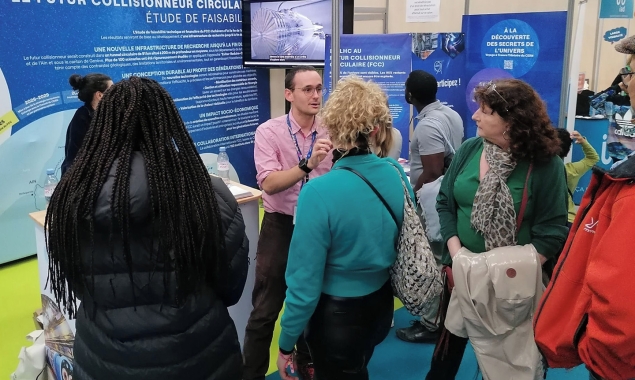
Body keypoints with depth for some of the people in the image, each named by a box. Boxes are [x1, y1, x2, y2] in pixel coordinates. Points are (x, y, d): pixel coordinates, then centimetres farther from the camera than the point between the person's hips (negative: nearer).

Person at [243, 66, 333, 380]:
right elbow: (269, 183, -24)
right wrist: (308, 164, -35)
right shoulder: (269, 131, -11)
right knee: (265, 310, 5)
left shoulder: (329, 133, -1)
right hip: (281, 227, -3)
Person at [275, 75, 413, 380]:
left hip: (337, 315, -5)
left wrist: (286, 345, -10)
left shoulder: (319, 192, -28)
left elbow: (305, 284, -23)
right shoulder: (397, 174, -10)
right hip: (381, 306, 5)